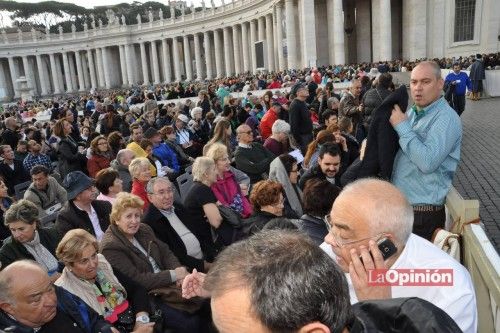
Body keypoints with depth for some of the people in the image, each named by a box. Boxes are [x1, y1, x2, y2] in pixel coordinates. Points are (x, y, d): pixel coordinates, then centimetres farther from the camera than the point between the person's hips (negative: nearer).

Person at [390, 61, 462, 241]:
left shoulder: (446, 118, -16)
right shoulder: (412, 113, 9)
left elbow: (427, 162, -29)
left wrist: (402, 126, -20)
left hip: (423, 212, -7)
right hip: (400, 205, 8)